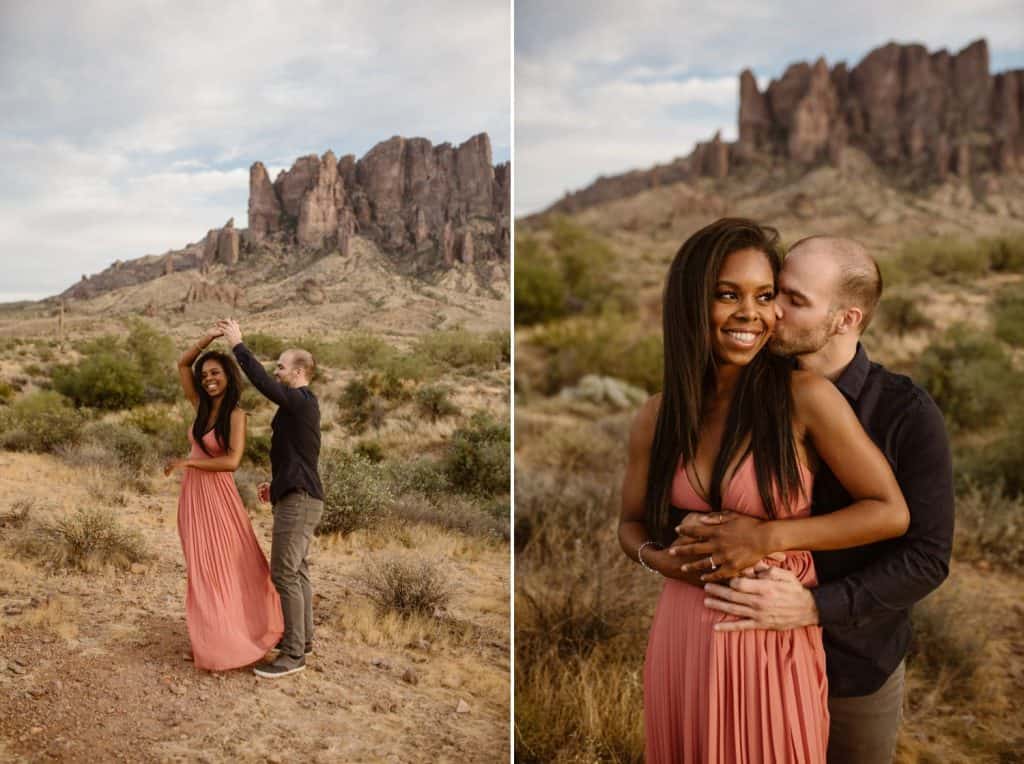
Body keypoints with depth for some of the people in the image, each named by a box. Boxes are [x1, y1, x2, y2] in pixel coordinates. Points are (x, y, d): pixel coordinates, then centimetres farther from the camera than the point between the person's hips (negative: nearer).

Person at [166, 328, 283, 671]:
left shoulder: (235, 414, -12)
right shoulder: (201, 408, 5)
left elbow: (232, 461, -22)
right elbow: (182, 363, 9)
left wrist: (187, 462, -18)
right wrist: (208, 338, -2)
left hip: (217, 495, -6)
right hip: (192, 495, 6)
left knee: (225, 568, 3)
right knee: (201, 570, 13)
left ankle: (228, 644, 13)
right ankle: (209, 641, 23)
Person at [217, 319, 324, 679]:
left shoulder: (301, 401, -13)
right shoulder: (303, 405, 17)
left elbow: (262, 382, -26)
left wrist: (238, 344, -17)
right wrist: (277, 484, 20)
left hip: (298, 500, -10)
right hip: (299, 497, 10)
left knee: (285, 573, -9)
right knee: (297, 570, 16)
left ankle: (293, 654, -5)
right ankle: (302, 639, 26)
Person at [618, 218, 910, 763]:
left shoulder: (806, 397, -13)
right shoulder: (655, 419, -1)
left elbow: (890, 513, -9)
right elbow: (631, 523, 11)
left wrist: (770, 538, -18)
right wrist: (661, 559, -10)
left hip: (775, 642, -3)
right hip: (682, 636, 3)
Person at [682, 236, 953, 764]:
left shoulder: (908, 414, -17)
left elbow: (927, 557, -19)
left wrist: (811, 607, -30)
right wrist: (697, 528, -17)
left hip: (857, 667, -2)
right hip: (759, 659, 3)